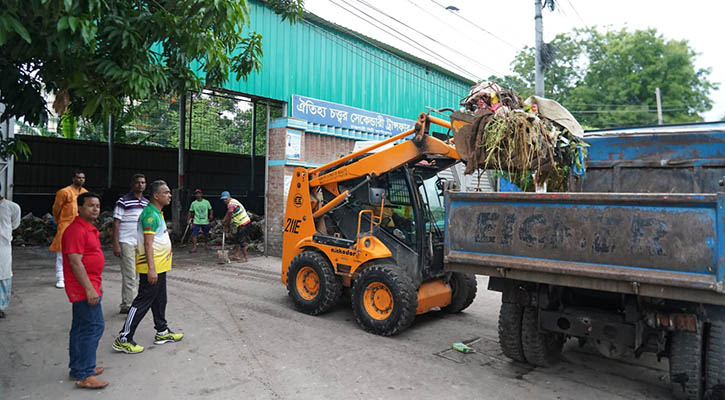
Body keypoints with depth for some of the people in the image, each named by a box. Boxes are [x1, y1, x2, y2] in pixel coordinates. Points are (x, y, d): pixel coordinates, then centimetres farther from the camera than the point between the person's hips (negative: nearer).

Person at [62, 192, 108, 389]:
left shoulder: (89, 228, 15)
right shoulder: (76, 230, -18)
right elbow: (75, 262, -23)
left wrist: (97, 283, 25)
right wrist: (89, 289, -24)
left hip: (89, 286, 11)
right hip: (84, 288, -11)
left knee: (81, 328, 17)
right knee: (94, 327, -9)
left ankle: (78, 368, 28)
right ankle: (84, 375, -3)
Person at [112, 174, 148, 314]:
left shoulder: (147, 203, 12)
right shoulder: (123, 201, -6)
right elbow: (116, 223, -8)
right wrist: (116, 244, -13)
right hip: (127, 243, -6)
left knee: (137, 276, 10)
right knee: (130, 276, -5)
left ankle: (126, 304, 21)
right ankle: (128, 305, 2)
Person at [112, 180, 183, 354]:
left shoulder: (157, 213, 13)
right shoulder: (150, 214, -19)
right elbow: (148, 244, -24)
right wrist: (151, 269, -26)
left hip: (160, 266, 10)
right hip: (152, 267, -10)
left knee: (160, 300, 18)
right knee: (143, 302, -4)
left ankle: (162, 332, 30)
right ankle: (123, 339, 4)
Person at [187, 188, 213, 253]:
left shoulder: (206, 202, 0)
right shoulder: (193, 203, 1)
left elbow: (210, 209, 6)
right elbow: (190, 212, 6)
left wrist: (211, 215, -12)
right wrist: (188, 220, 1)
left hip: (205, 222, 1)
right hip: (196, 222, -1)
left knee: (206, 234, 14)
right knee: (194, 234, -12)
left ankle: (206, 244, 36)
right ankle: (194, 247, -8)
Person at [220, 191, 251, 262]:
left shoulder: (231, 204, -17)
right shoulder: (232, 202, 15)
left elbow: (229, 216, -11)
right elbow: (228, 214, 19)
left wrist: (226, 224, 3)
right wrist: (224, 221, 8)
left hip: (243, 224, -11)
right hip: (241, 224, 11)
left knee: (242, 241, -8)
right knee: (237, 240, 14)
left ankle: (246, 258, -3)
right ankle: (237, 256, 18)